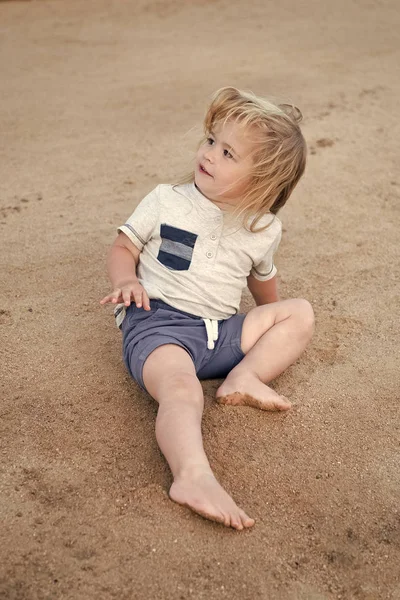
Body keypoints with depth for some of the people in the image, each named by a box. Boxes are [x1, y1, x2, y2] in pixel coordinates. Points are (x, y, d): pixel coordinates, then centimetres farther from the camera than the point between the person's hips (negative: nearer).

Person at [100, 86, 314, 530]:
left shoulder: (263, 230, 9)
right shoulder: (166, 202, 2)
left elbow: (261, 280, 27)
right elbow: (123, 249, 6)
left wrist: (271, 324, 28)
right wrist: (126, 281, -13)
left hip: (220, 333, 5)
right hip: (157, 321, -5)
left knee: (300, 313, -1)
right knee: (181, 390, -35)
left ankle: (244, 377, -17)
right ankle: (193, 476, -53)